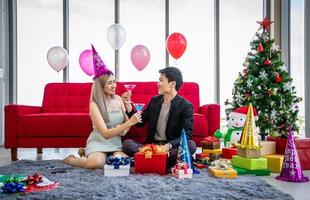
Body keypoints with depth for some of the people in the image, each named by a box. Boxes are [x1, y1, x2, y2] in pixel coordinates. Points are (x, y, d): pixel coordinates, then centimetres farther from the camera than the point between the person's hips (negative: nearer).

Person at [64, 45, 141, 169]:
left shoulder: (118, 99, 4)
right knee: (96, 163, -35)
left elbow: (127, 120, 14)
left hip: (116, 141, 5)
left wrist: (124, 130, -10)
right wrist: (129, 123, -28)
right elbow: (105, 133, -19)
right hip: (99, 141, -5)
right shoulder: (94, 105, -12)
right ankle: (71, 159, 1)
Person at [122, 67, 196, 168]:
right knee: (126, 143, -21)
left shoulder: (186, 106, -5)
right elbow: (140, 122, 15)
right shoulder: (154, 100, 11)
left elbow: (187, 135, -13)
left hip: (172, 147, -4)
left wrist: (169, 145, -29)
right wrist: (128, 105, 1)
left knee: (191, 145, -33)